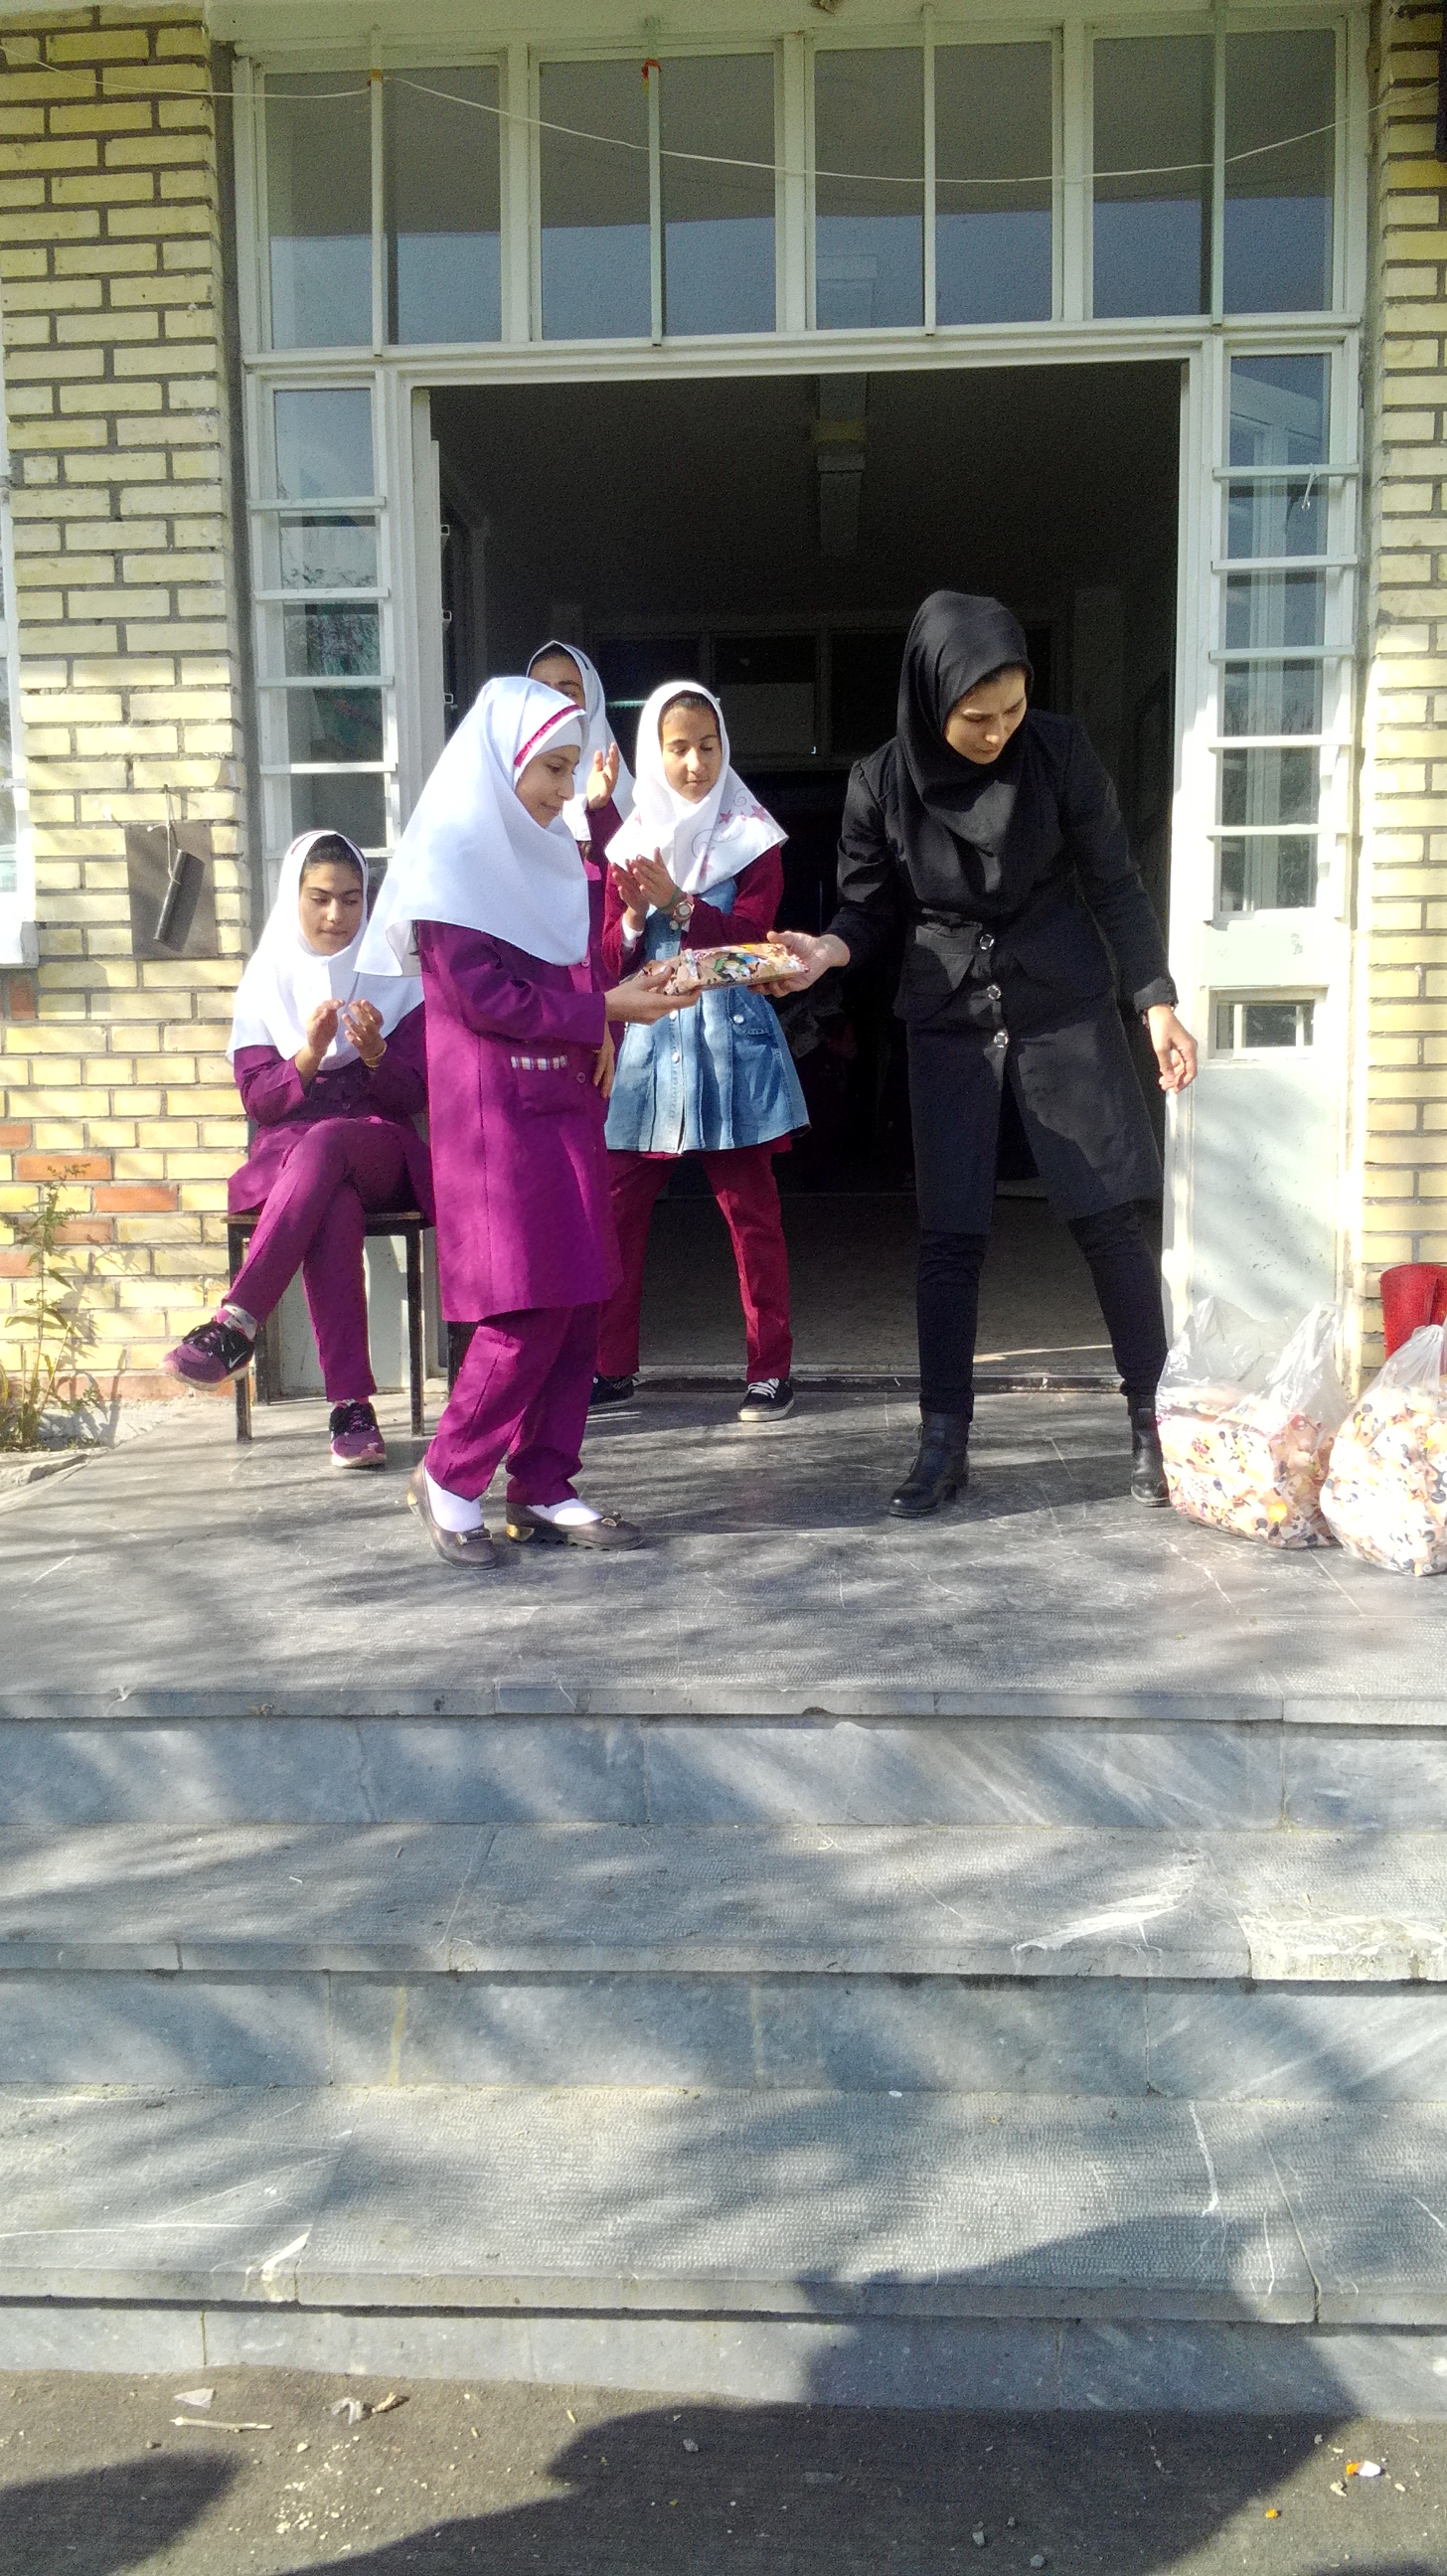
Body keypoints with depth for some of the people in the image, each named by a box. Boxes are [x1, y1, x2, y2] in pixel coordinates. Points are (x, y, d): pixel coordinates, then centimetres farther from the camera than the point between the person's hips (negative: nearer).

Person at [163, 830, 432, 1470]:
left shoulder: (395, 979, 8)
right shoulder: (267, 981, 10)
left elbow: (413, 1098, 2)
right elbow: (258, 1101, 2)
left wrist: (374, 1052, -18)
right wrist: (310, 1055, -17)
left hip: (380, 1151, 0)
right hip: (291, 1152, 0)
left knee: (324, 1141, -37)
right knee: (333, 1210, -37)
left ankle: (235, 1325, -43)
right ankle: (350, 1405, -39)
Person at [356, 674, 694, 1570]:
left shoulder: (549, 855, 16)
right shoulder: (453, 856, -8)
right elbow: (481, 997, -15)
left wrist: (604, 1026, 4)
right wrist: (604, 1011, -13)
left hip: (566, 1101, 8)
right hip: (493, 1110, -8)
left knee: (579, 1302, 4)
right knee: (529, 1307, -10)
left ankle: (544, 1489, 12)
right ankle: (449, 1478, 7)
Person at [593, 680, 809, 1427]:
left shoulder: (751, 837, 3)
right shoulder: (630, 842, 11)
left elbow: (749, 933, -9)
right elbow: (607, 958, 8)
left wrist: (676, 902, -20)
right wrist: (634, 916, -12)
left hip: (729, 1038, -3)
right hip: (644, 1039, 3)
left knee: (751, 1209, 1)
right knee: (616, 1206, 2)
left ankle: (770, 1371, 8)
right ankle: (612, 1367, 13)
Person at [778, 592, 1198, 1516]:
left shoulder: (1061, 752, -10)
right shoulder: (882, 783, -9)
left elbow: (1114, 885, -3)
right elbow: (872, 909, 1)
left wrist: (1158, 1002, -7)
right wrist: (828, 948, -21)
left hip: (1065, 1011, 0)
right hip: (950, 1023, 1)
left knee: (1108, 1218, 0)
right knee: (950, 1235, 0)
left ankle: (1152, 1423, 15)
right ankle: (944, 1441, 11)